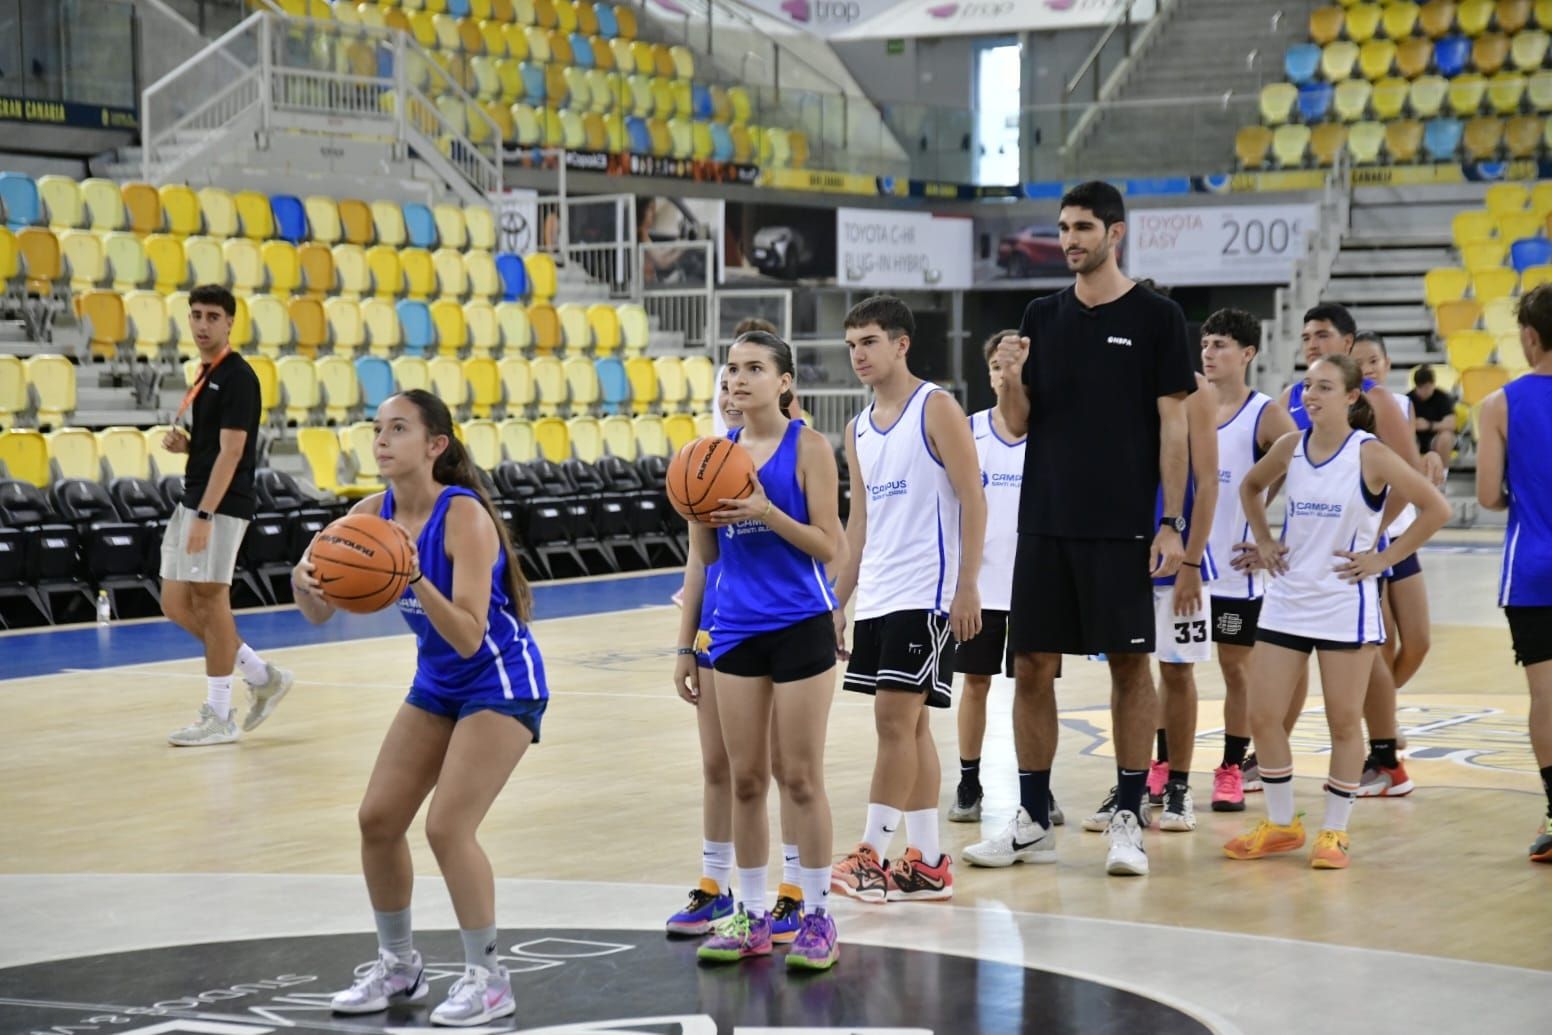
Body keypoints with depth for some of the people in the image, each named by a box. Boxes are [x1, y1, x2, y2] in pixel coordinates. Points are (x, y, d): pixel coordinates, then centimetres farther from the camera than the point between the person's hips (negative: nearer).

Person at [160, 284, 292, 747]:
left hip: (221, 505, -10)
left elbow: (230, 451, -19)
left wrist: (204, 516, -24)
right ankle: (262, 676, 19)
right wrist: (182, 443, 4)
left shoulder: (237, 377, -12)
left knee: (210, 601, -5)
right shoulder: (205, 375, 16)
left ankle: (219, 717, 3)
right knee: (175, 603, 8)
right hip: (193, 500, 10)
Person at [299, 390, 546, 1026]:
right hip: (437, 684, 7)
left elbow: (469, 637, -31)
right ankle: (398, 967, 20)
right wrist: (303, 579, -26)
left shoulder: (464, 517, -26)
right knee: (377, 818, 3)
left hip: (501, 683, -7)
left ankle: (488, 978, -1)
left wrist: (416, 580, -45)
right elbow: (320, 613, -4)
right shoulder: (373, 515, -6)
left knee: (448, 826, -16)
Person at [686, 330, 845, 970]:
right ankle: (752, 918, 17)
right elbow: (707, 554, 13)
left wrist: (766, 512, -21)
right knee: (745, 779, 8)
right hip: (737, 629, 5)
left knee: (801, 778, -1)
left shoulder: (808, 447, -5)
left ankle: (817, 918, 8)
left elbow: (830, 547, -10)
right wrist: (698, 514, -7)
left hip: (800, 627, -5)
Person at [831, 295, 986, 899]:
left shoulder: (936, 409, -6)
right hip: (876, 596, 8)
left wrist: (967, 587, -17)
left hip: (926, 593, -8)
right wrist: (839, 604, 14)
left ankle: (872, 852, -8)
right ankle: (926, 864, 13)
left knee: (895, 716, -10)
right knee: (907, 724, 8)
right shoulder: (858, 429, 15)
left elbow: (972, 500, -10)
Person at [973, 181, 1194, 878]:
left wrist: (1171, 522, -10)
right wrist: (1012, 380, -11)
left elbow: (1173, 424, -4)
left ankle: (1127, 820, 9)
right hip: (1045, 524, 4)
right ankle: (1033, 821, 14)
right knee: (1032, 666, 5)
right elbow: (1018, 424, 10)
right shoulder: (1042, 317, 10)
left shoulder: (1156, 318, -2)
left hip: (1121, 528, -4)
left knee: (1130, 664, 1)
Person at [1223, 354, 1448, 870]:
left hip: (1346, 604, -4)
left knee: (1344, 722, 2)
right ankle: (1280, 825, 17)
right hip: (1286, 600, 4)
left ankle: (1334, 832, 14)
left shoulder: (1370, 454, -10)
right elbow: (1251, 487, 22)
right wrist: (1264, 542, 11)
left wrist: (1383, 558, -10)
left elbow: (1435, 508, -10)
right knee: (1263, 716, 2)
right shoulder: (1290, 447, 2)